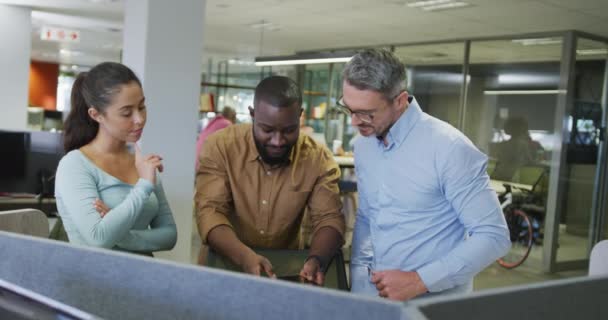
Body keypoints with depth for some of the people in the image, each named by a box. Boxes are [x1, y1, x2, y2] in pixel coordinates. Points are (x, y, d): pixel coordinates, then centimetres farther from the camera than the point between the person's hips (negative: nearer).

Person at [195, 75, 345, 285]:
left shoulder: (319, 159, -6)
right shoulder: (219, 147, -11)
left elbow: (329, 218, -7)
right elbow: (210, 212, -17)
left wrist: (316, 259, -28)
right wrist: (245, 257, -34)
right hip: (224, 265, -1)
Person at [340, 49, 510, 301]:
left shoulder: (449, 148, -17)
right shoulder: (363, 145, 4)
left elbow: (493, 236, -16)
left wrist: (419, 281, -18)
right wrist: (358, 283, 2)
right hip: (376, 292, 4)